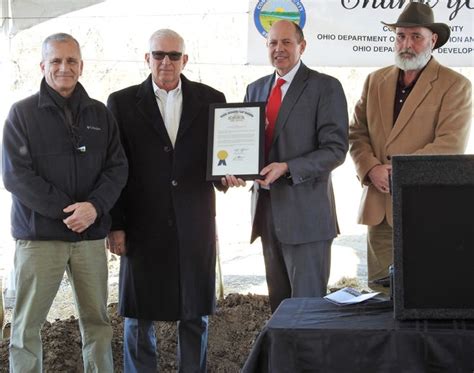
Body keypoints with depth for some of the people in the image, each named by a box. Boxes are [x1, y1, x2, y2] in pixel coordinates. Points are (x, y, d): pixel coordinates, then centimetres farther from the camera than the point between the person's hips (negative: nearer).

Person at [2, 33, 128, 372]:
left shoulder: (100, 114, 10)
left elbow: (117, 167, 5)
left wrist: (94, 207, -13)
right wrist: (66, 210, -14)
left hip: (91, 234, 3)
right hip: (38, 234, -3)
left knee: (97, 321, 8)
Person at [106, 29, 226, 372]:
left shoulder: (211, 100, 6)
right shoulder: (122, 102, 3)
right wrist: (115, 225, -3)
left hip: (196, 224, 1)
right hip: (143, 225, -1)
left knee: (196, 312, 9)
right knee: (138, 314, 5)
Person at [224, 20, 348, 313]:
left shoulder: (326, 87, -5)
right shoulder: (256, 89, 14)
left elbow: (336, 149, -11)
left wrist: (287, 168, -22)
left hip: (305, 211, -6)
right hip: (267, 207, 6)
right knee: (279, 303, 12)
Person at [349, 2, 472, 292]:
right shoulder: (376, 81, 15)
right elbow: (357, 133, 12)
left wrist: (398, 169, -15)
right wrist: (371, 169, -7)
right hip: (379, 207, 4)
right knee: (380, 292, 6)